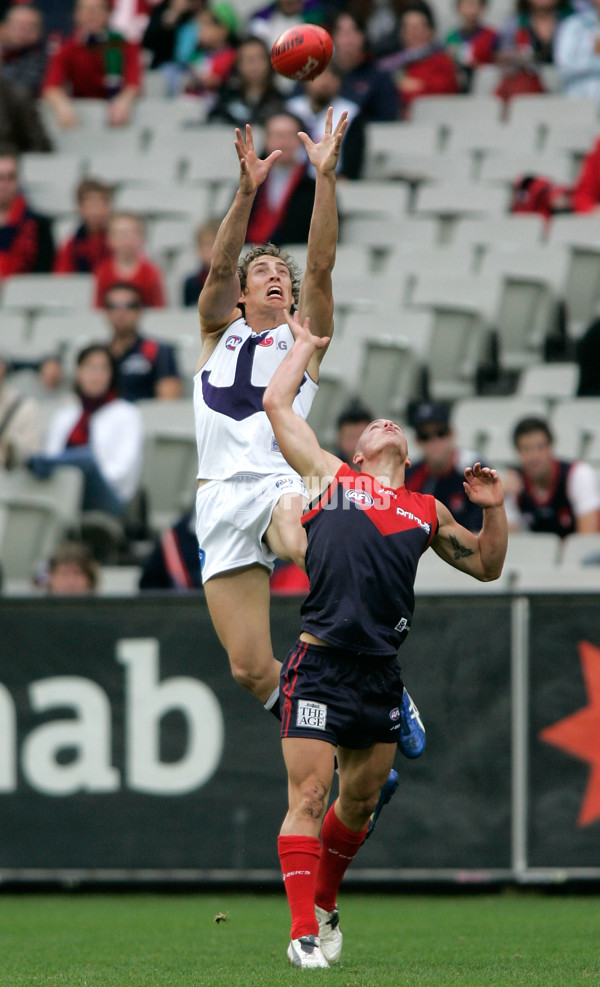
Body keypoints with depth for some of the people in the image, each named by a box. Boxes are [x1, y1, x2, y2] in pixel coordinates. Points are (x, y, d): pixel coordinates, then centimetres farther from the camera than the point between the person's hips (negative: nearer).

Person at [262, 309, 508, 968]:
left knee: (359, 802, 13)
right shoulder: (330, 476, 12)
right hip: (320, 661, -4)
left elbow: (486, 565, 28)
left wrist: (493, 510, 12)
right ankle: (303, 931, -9)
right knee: (308, 797, -10)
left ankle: (325, 902, 34)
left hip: (382, 673, 4)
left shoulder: (428, 511, 21)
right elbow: (276, 404, 15)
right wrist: (306, 344, 27)